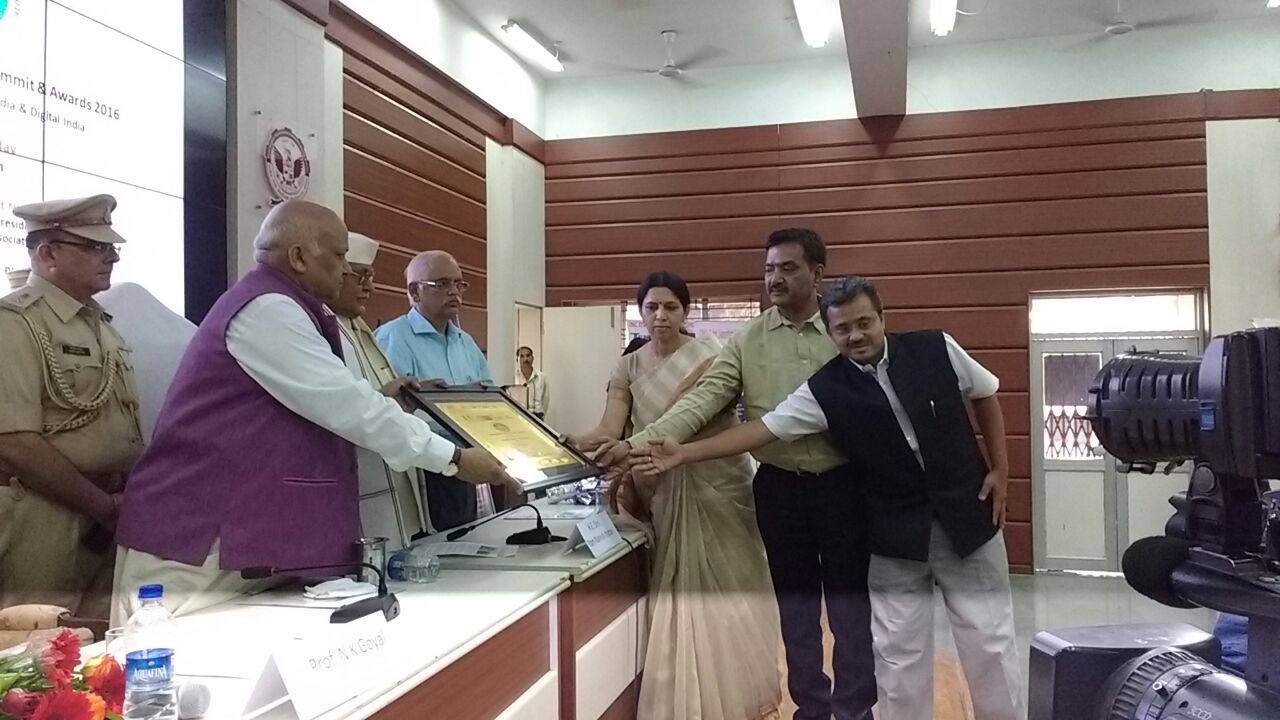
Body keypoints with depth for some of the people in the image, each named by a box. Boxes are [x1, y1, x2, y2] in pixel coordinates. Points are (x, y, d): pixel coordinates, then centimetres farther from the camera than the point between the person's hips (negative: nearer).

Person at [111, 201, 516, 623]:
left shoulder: (277, 308, 17)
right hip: (195, 535, -10)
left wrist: (378, 398, 12)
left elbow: (319, 400, 25)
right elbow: (346, 408, -21)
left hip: (236, 528, 10)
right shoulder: (267, 309, -17)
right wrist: (454, 459, -16)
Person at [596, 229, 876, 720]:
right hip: (779, 486, 2)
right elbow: (701, 400, -10)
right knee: (795, 605, 14)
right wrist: (639, 443, -22)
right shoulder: (747, 341, 0)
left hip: (841, 483, -1)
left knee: (849, 603, 9)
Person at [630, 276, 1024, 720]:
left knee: (990, 642, 11)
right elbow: (762, 429, -12)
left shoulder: (936, 349, -8)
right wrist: (683, 454, -19)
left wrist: (1000, 469, 4)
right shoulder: (825, 391, -10)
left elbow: (984, 395, 8)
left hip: (967, 516, 1)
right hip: (897, 533, 0)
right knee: (899, 654, 7)